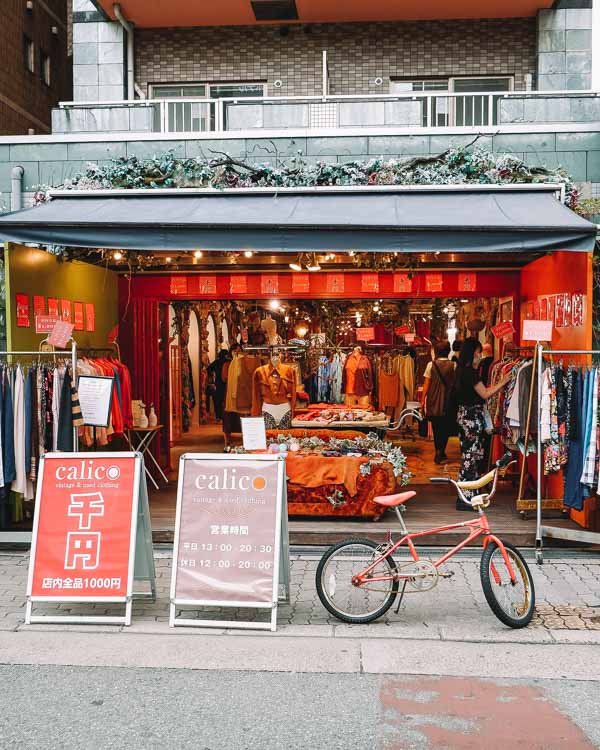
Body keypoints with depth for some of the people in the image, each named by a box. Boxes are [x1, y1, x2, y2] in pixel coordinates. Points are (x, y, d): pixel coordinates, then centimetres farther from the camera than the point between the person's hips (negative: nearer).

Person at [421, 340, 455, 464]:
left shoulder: (431, 365, -5)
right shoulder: (453, 365, -5)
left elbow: (426, 384, -3)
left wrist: (423, 400, 6)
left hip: (433, 401, 1)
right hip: (448, 402, -1)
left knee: (436, 427, 14)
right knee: (445, 428, 8)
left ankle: (439, 452, 22)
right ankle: (440, 452, -6)